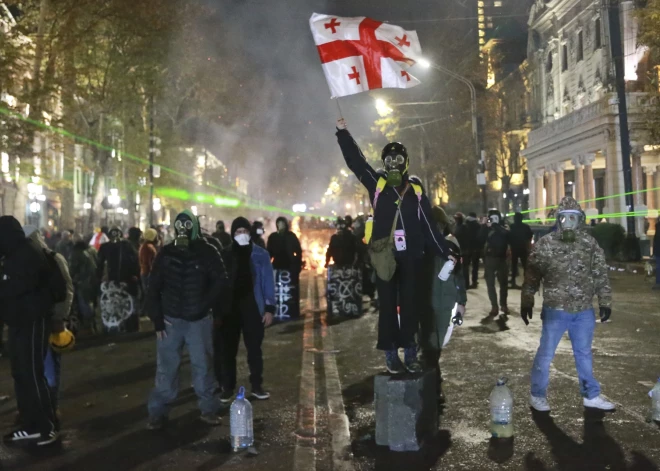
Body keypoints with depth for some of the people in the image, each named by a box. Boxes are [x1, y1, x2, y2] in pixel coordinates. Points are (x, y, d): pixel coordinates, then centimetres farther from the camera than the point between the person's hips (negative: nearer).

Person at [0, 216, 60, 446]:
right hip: (19, 322, 10)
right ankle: (30, 426, 19)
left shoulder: (28, 254, -16)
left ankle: (49, 426, 3)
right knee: (21, 374, 11)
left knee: (32, 374, -6)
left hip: (33, 322, -10)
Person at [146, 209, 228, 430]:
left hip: (199, 319, -1)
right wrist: (157, 318, -3)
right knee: (166, 367, 3)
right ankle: (158, 412, 12)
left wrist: (204, 305, -11)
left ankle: (209, 409, 17)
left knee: (203, 365, 7)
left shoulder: (207, 252, -3)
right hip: (170, 319, 1)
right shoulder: (166, 253, 2)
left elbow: (221, 281, -4)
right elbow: (153, 288, 3)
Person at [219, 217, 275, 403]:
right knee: (228, 350, 4)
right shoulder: (225, 255, 2)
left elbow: (268, 282, 1)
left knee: (254, 349, 6)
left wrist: (269, 308, -6)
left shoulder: (260, 254, 0)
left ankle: (256, 386, 17)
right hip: (230, 308, 1)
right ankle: (228, 388, 13)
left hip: (252, 308, -1)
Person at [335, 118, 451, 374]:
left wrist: (445, 253, 7)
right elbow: (355, 161, 4)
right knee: (388, 306, 5)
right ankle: (391, 355, 11)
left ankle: (410, 353, 17)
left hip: (410, 256, 2)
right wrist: (343, 132, -1)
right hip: (384, 255, -2)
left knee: (409, 305, 8)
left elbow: (429, 225, 9)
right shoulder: (377, 184, 3)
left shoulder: (416, 190, 7)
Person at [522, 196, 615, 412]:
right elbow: (531, 276, -3)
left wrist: (605, 302, 3)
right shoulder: (545, 244, -7)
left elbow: (601, 275, 7)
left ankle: (591, 395, 30)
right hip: (555, 310, -3)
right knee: (545, 354, 6)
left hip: (584, 311, 3)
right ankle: (537, 395, 20)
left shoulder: (590, 243, 2)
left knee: (584, 354, 17)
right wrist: (526, 303, -4)